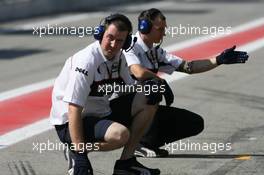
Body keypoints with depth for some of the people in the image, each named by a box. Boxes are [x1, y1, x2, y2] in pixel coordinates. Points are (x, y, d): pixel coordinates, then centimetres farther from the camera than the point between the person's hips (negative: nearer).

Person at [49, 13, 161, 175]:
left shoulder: (118, 56, 2)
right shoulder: (86, 61, -25)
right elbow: (73, 110, -27)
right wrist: (80, 155, -30)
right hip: (70, 123, -9)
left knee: (148, 102, 1)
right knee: (120, 134, -34)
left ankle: (126, 162, 4)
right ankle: (76, 155, -9)